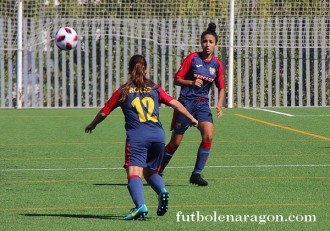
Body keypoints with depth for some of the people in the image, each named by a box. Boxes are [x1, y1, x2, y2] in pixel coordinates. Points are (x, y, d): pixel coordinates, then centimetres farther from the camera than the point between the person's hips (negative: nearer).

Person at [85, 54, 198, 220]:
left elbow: (104, 112, 17)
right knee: (151, 172, 20)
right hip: (158, 135, 4)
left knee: (134, 174, -13)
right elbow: (175, 104, 18)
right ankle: (162, 191, -11)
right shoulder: (155, 89, 17)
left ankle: (141, 206, -37)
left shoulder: (123, 91, 11)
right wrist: (191, 118, 34)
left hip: (137, 136, -3)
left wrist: (92, 125, 36)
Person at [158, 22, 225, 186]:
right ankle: (158, 172, 21)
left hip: (202, 104, 3)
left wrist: (219, 104, -2)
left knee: (208, 135, -19)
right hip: (186, 101, -3)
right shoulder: (192, 58, -7)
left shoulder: (217, 64, 5)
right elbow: (177, 80, -6)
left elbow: (221, 87, 14)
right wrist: (191, 82, -23)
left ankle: (196, 174, -9)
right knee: (175, 142, 2)